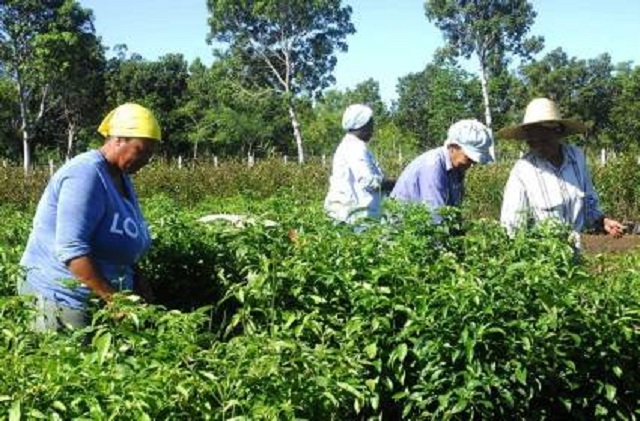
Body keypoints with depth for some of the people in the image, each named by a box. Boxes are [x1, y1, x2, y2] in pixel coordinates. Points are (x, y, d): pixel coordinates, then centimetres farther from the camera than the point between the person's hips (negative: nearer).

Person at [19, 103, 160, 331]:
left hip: (100, 299, 9)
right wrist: (113, 298, -28)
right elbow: (71, 249, -27)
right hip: (61, 296, -9)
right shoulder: (86, 175, -18)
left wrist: (136, 283, 7)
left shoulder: (121, 178, 11)